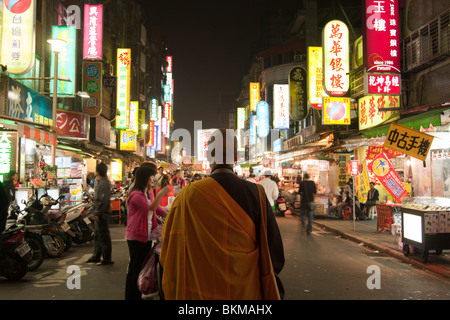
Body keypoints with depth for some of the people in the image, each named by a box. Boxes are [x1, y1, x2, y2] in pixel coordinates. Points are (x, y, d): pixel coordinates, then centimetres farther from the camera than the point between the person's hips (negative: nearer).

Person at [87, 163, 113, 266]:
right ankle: (96, 256, 31)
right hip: (98, 213, 11)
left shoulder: (104, 183, -20)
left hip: (102, 214, -11)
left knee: (103, 236, -3)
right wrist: (96, 212, 17)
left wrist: (98, 213, -20)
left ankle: (106, 259, 6)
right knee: (97, 235, 19)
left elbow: (104, 200, -25)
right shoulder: (98, 181, 13)